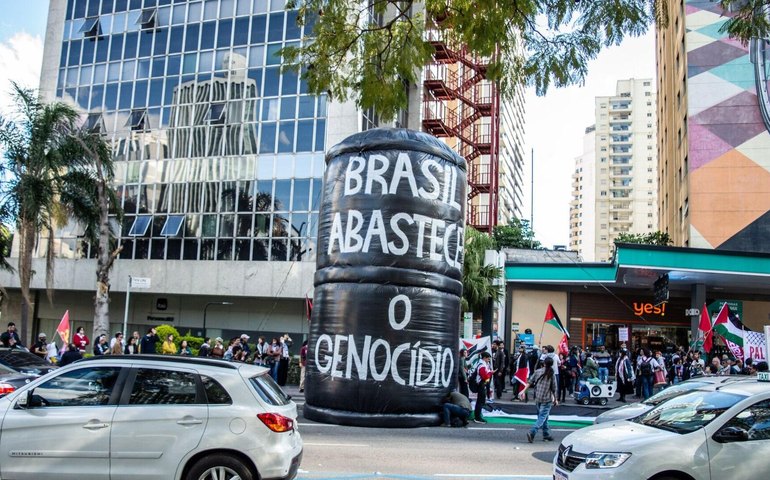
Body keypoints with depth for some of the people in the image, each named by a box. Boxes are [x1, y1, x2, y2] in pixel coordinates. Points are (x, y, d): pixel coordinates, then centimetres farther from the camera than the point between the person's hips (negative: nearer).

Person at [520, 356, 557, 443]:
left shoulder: (538, 372, 0)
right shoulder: (552, 375, -8)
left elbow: (530, 382, 0)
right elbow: (554, 389, -3)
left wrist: (523, 391, 7)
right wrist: (555, 399, 9)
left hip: (537, 399, 4)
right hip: (547, 400, -4)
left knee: (543, 417, 18)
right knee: (542, 417, -4)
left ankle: (546, 435, 25)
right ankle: (532, 432, -20)